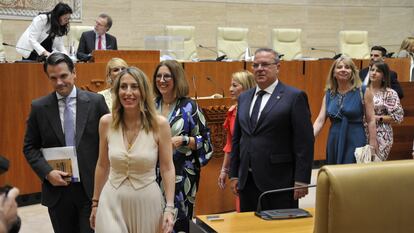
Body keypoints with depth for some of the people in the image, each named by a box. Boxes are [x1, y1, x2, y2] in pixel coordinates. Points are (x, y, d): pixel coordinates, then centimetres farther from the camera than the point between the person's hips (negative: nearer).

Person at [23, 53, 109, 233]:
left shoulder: (95, 102, -3)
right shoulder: (39, 107, 1)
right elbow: (30, 147, 5)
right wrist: (47, 172, -10)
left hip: (91, 187, -1)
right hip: (57, 189, 2)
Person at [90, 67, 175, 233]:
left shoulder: (159, 124, -10)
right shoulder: (106, 122, -4)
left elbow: (167, 168, -5)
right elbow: (102, 166, 7)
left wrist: (169, 208, -9)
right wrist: (95, 202, 12)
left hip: (147, 202, -1)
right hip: (113, 202, 1)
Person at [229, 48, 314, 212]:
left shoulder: (294, 97, -5)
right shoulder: (244, 98, 14)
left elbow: (304, 142, -8)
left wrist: (301, 181, -12)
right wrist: (234, 175, 12)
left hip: (279, 181, -5)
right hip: (247, 182, 5)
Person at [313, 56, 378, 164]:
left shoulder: (363, 92, -3)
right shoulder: (329, 94, 7)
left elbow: (371, 120, -2)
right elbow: (320, 120, 1)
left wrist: (372, 146, -5)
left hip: (355, 142, -3)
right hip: (334, 143, 4)